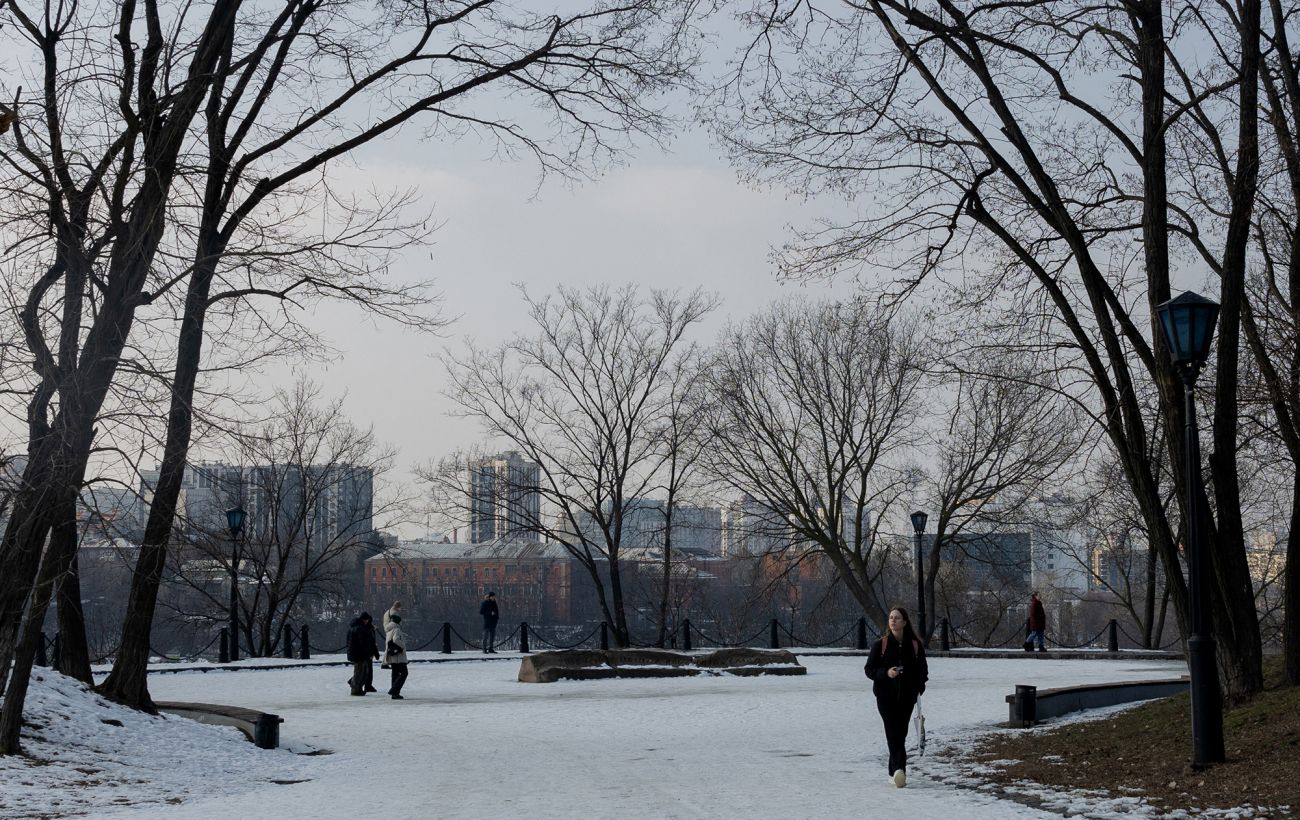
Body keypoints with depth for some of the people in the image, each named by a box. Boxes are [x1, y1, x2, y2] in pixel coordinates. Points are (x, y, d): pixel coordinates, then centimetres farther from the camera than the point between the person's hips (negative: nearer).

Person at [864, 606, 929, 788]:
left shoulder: (915, 645, 5)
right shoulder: (880, 645, 1)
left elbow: (923, 669, 15)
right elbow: (869, 669, 1)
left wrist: (919, 688, 1)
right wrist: (886, 673, -17)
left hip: (906, 697, 2)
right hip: (885, 696, -2)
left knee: (900, 734, 5)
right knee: (893, 733, -14)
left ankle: (894, 772, 14)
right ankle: (899, 769, -23)